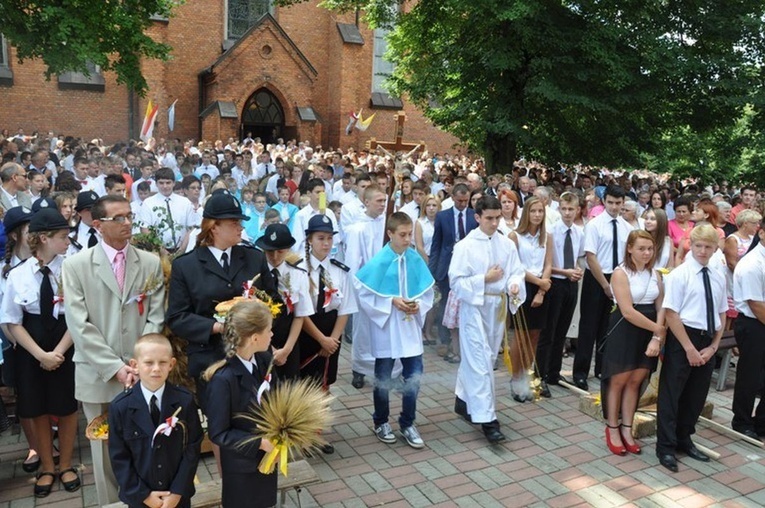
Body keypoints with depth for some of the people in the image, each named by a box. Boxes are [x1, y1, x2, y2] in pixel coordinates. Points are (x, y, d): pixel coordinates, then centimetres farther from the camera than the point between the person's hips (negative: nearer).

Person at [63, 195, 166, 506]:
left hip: (143, 372, 1)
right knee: (105, 449, 10)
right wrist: (115, 367, -13)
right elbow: (79, 325, -7)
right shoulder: (75, 265, 0)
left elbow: (155, 320, 2)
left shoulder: (151, 263, 5)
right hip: (98, 375, -1)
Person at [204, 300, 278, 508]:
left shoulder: (265, 360, -10)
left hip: (267, 457, 6)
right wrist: (258, 443, -23)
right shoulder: (223, 379, -30)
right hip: (240, 465, -5)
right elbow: (218, 433, -21)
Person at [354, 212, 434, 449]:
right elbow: (364, 295, -11)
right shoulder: (379, 261, -14)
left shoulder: (415, 259, -4)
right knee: (383, 379, 12)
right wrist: (392, 301, -18)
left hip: (410, 327, 3)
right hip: (385, 328, -3)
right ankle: (381, 422, 33)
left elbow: (428, 290, 5)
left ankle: (407, 423, 25)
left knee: (414, 377, 4)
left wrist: (419, 305, -13)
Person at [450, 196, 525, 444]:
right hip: (474, 307, -5)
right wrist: (485, 279, -16)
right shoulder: (465, 246, -8)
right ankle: (487, 419, -3)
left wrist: (514, 284, -17)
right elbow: (456, 281, -10)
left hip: (498, 307, 5)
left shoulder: (507, 244, 4)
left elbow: (517, 272, 5)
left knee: (482, 358, 16)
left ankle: (463, 400, 35)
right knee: (480, 361, -7)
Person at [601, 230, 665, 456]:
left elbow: (661, 308, 1)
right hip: (624, 332, -5)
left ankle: (626, 429, 21)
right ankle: (612, 429, 21)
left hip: (649, 335, 5)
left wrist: (657, 337, -11)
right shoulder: (621, 273, -12)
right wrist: (658, 329, -14)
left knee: (636, 381, 10)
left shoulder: (655, 274, 7)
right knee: (618, 381, 6)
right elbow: (628, 312, -18)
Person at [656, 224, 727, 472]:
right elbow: (671, 314, -15)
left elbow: (722, 314, 11)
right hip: (682, 339, -6)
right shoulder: (679, 275, -11)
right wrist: (690, 348, -15)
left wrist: (713, 346, -1)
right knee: (671, 394, 1)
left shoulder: (718, 277, 7)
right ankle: (666, 447, 12)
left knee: (697, 394, 15)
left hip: (708, 341, 6)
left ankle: (684, 439, 32)